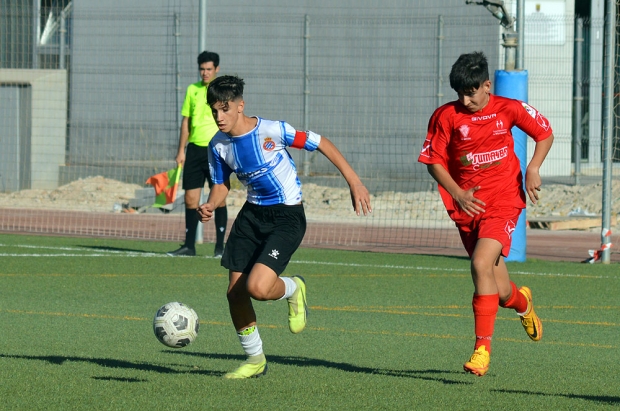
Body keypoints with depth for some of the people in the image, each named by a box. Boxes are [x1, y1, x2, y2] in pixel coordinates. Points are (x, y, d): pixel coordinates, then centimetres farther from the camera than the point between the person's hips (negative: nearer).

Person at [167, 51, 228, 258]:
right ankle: (189, 245, 8)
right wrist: (181, 151, 10)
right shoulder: (192, 90, 11)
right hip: (195, 149, 4)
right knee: (190, 198, 3)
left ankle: (220, 246, 4)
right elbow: (186, 122, 15)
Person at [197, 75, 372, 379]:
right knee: (235, 292, 0)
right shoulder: (218, 145, -3)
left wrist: (354, 182, -12)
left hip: (287, 216, -6)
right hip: (252, 214, 6)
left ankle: (293, 290, 14)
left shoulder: (271, 131, -20)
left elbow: (321, 144, -11)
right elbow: (222, 184, 11)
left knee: (258, 287, -23)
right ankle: (255, 360, 22)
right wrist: (210, 206, -12)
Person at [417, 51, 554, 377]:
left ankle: (482, 348, -21)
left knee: (481, 264, -25)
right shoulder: (446, 116, -4)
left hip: (503, 202, -2)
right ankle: (522, 302, 46)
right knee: (501, 294, 7)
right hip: (468, 205, 2)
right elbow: (433, 161, 2)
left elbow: (545, 134, 11)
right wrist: (458, 194, -11)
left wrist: (533, 169, -4)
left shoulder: (509, 109, -3)